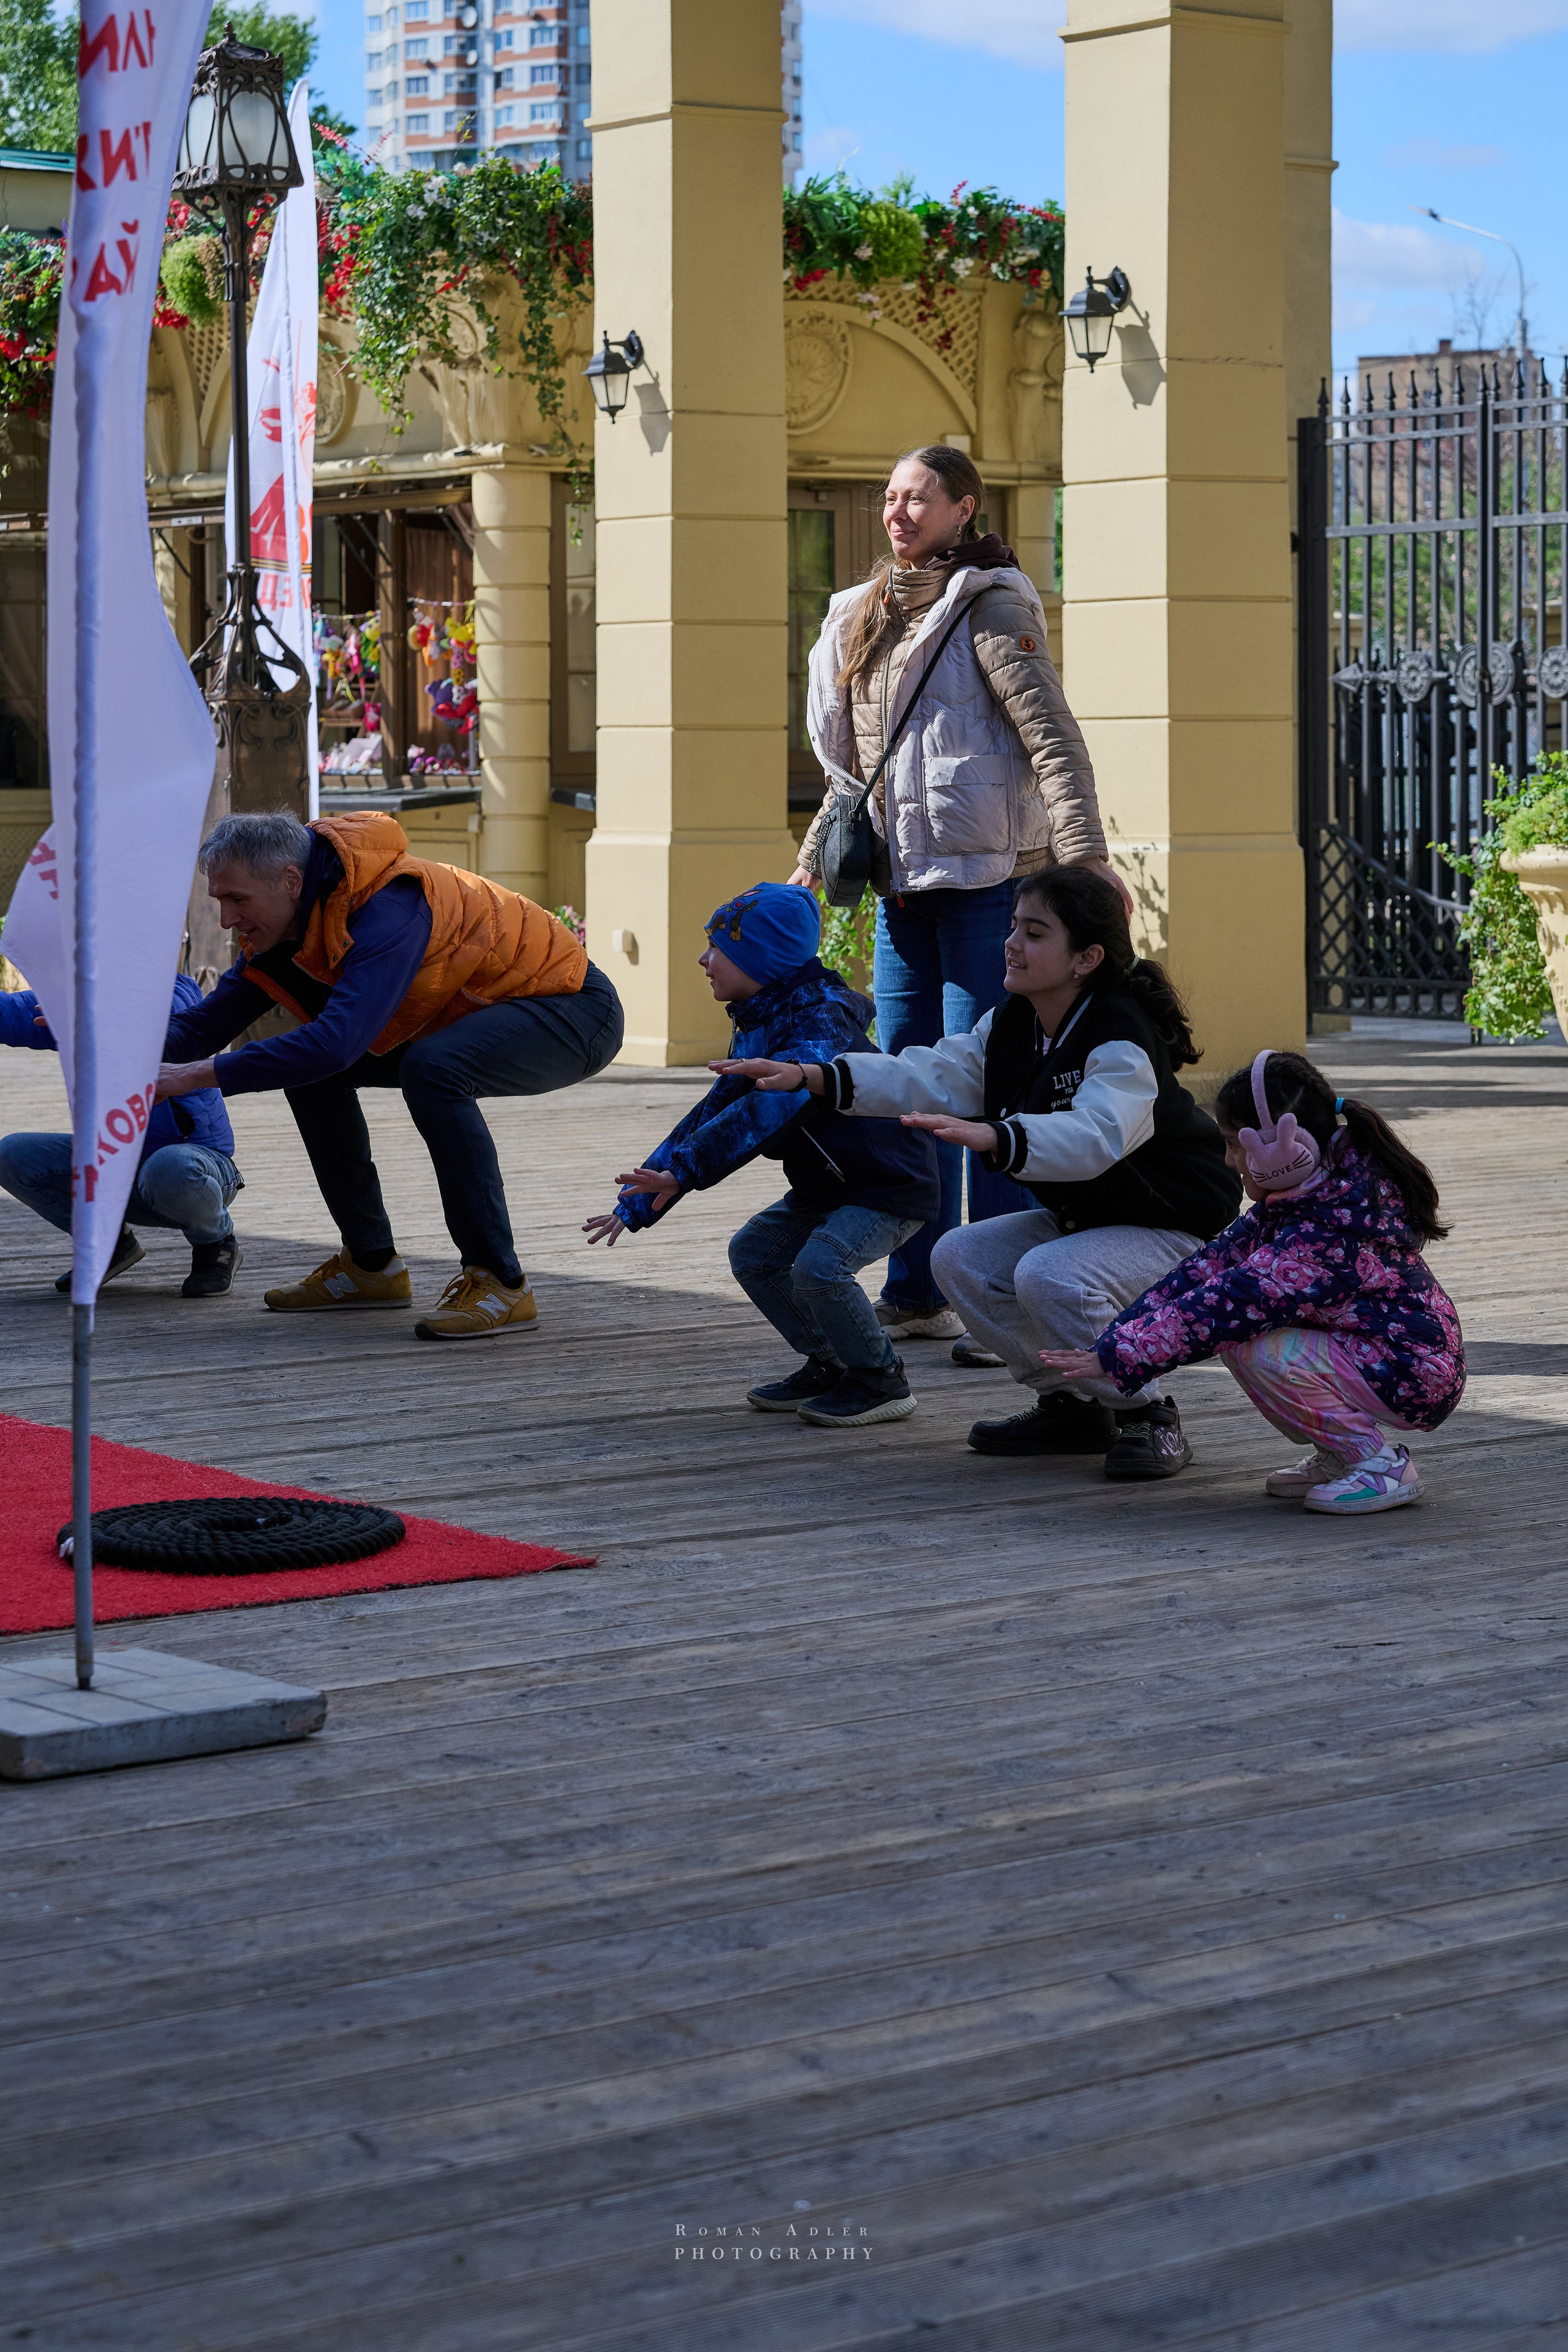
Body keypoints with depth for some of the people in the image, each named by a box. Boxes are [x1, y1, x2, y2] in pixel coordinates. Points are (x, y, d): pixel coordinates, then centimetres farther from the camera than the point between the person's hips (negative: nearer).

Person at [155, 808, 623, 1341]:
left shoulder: (390, 907, -33)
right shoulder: (284, 922, -4)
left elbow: (337, 1041, -43)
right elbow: (209, 1021, 1)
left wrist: (201, 1075, -40)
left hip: (573, 1010, -9)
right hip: (479, 1014, 9)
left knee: (432, 1069, -36)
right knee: (309, 1068, 1)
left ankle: (499, 1283, -26)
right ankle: (371, 1263, 11)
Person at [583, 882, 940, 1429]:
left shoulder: (821, 1025, -26)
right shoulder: (757, 1027, 7)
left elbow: (769, 1109, -40)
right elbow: (713, 1114, 7)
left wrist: (683, 1169, -47)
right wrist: (637, 1201, 0)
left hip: (890, 1185, -10)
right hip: (829, 1184, 10)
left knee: (818, 1266, -27)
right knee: (753, 1253, 8)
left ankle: (882, 1383, -7)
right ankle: (829, 1365, 17)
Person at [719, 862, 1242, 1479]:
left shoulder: (1122, 1041, -27)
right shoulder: (1012, 1024, 1)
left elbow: (1094, 1137, -45)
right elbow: (934, 1076, -3)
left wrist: (991, 1137, -61)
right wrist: (812, 1077, -13)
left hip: (1175, 1230, -9)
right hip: (1080, 1216, 9)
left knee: (1049, 1277, -33)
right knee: (960, 1258, -4)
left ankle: (1147, 1416, -12)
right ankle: (1070, 1405, 7)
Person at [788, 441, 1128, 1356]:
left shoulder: (988, 605, -5)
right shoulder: (868, 618, 18)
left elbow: (1054, 739, -13)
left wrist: (1087, 859, -22)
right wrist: (809, 870, 26)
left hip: (988, 876, -8)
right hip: (902, 883, 8)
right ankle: (917, 1296, 16)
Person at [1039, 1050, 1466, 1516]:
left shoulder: (1334, 1225, -28)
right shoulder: (1293, 1201, 3)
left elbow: (1231, 1303, -31)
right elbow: (1213, 1265, 0)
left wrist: (1115, 1357, -28)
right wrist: (1116, 1335, -8)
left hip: (1414, 1375, -10)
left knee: (1253, 1348, -23)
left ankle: (1381, 1467, -10)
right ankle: (1339, 1457, 9)